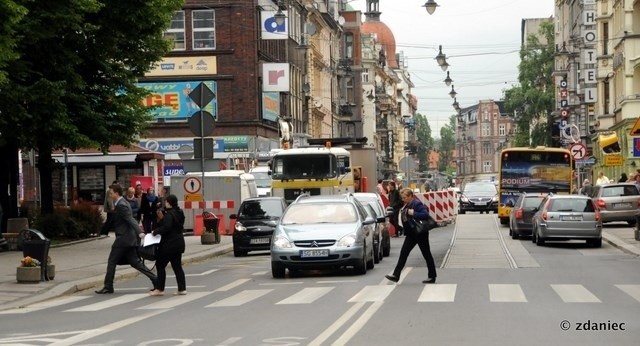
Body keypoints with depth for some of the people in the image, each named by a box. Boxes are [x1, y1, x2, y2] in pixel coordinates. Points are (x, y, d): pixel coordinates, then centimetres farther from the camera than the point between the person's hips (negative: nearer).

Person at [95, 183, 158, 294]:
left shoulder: (121, 205, -15)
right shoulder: (122, 203, 16)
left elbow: (131, 220, -27)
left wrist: (140, 232, -37)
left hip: (123, 238, -10)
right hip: (128, 238, 10)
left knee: (111, 262, -1)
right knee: (134, 262, 10)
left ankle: (108, 287, 4)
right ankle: (154, 279, 6)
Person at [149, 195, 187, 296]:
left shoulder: (169, 214, -16)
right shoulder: (179, 213, 12)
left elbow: (166, 227, -28)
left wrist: (156, 231, -15)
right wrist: (162, 218, 12)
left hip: (169, 244, -9)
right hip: (178, 243, 9)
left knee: (160, 265, 1)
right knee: (177, 266, 12)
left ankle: (159, 289, 3)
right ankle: (182, 288, 9)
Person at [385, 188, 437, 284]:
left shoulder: (417, 204, -17)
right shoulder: (406, 205, 10)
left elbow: (425, 214, -27)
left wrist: (413, 213, -29)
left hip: (420, 233, -9)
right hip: (411, 234, 9)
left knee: (426, 254, 2)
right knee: (403, 253, 3)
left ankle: (432, 277, 11)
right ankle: (396, 275, 2)